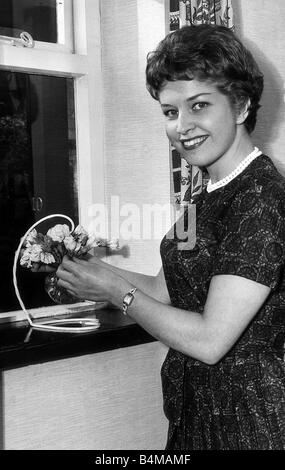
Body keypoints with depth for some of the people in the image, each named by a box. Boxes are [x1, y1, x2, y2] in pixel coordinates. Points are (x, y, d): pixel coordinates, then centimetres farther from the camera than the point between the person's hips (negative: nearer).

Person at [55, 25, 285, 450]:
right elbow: (166, 290, 7)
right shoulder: (210, 194, 5)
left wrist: (116, 292, -15)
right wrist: (90, 267, -3)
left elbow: (209, 341, -25)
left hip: (248, 418, -8)